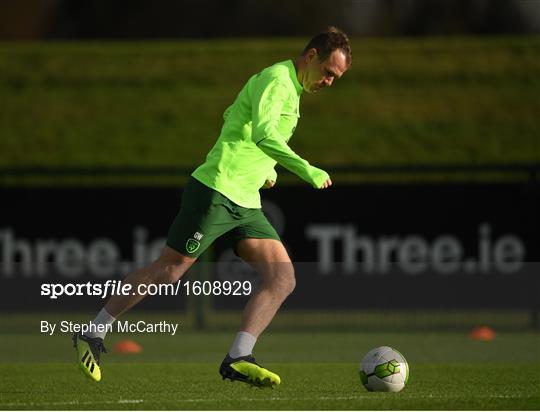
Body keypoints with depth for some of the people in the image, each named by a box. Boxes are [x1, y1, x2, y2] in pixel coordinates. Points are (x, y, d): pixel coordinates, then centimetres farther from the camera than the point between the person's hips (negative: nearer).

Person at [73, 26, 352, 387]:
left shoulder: (291, 88, 19)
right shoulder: (277, 80, -10)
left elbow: (232, 116, 29)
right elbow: (263, 134, -26)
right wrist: (308, 171, -24)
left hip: (246, 204, 9)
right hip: (215, 191, -9)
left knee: (282, 279, -7)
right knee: (169, 270, -4)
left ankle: (238, 359, -14)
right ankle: (93, 334, 8)